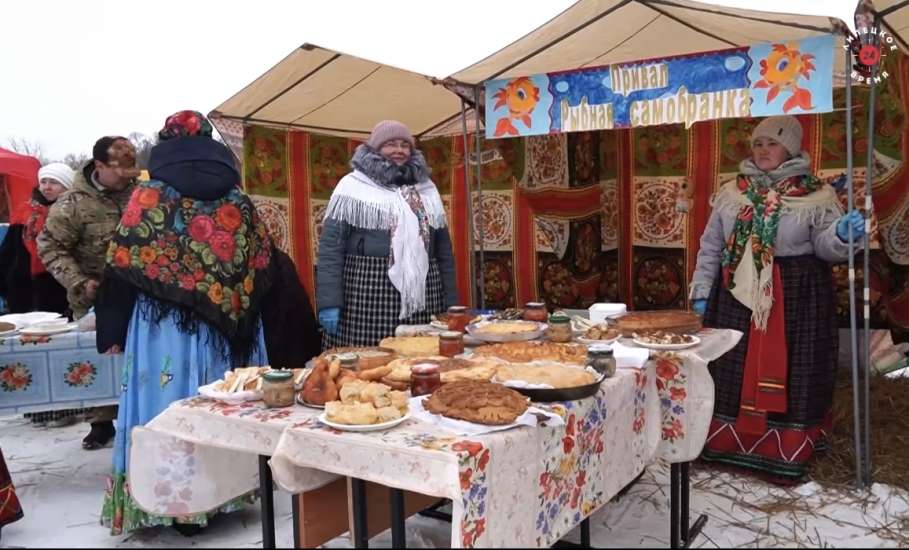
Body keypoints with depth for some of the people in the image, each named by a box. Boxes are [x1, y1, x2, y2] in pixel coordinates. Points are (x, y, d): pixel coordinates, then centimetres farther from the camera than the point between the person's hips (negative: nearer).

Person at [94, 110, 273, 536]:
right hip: (224, 328, 3)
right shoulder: (237, 201, 4)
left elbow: (123, 268, -6)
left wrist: (113, 330, 1)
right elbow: (262, 268, 6)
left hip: (165, 328, -3)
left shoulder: (149, 198, -4)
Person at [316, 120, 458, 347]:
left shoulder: (427, 188, 16)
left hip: (421, 297, 4)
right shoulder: (352, 185, 3)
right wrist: (329, 302, -12)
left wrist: (450, 303, 12)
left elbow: (443, 250, 17)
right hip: (367, 294, -3)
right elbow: (330, 247, -3)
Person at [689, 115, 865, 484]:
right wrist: (701, 289, 6)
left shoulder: (817, 195, 0)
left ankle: (784, 455, 12)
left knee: (785, 370, 2)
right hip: (737, 293, 3)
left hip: (796, 295, -2)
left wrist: (841, 235, -24)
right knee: (734, 368, 7)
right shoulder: (731, 192, 9)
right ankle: (728, 443, 20)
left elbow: (824, 246, -2)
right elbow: (711, 246, 11)